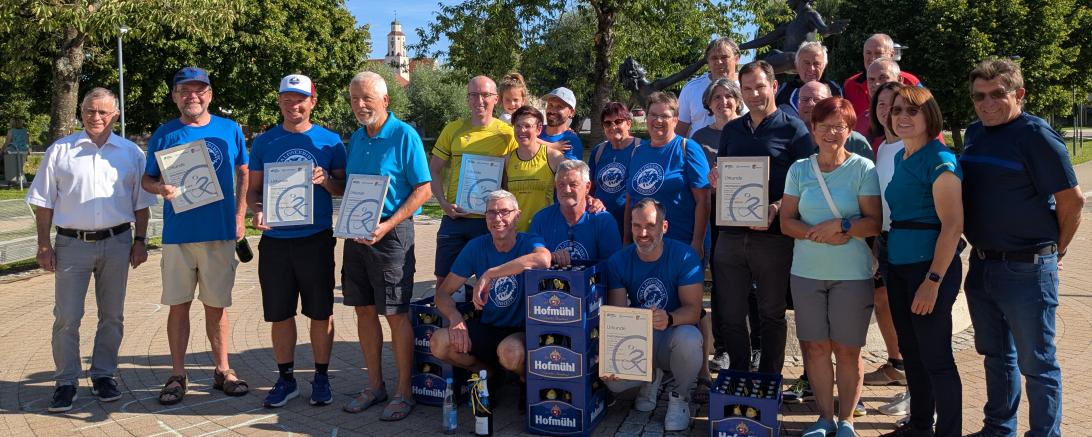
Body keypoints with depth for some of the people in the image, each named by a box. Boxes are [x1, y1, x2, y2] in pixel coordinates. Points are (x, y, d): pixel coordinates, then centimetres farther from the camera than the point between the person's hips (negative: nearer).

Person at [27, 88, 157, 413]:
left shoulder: (131, 153, 6)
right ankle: (66, 382, 11)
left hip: (117, 243, 1)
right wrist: (44, 246, -2)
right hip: (72, 243, -1)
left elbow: (141, 203, 9)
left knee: (112, 316, 9)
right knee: (67, 317, 0)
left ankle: (103, 375, 22)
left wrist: (140, 241, 3)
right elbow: (44, 203, 3)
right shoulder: (60, 151, 3)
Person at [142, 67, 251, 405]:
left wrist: (240, 217, 3)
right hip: (178, 234, 0)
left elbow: (243, 173, 12)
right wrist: (160, 188, -16)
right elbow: (146, 179, 7)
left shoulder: (230, 130, 4)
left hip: (220, 233, 0)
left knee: (216, 305, 8)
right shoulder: (164, 134, 3)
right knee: (179, 305, 6)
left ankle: (222, 370, 21)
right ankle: (177, 375, 17)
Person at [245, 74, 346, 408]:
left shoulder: (329, 141, 2)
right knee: (280, 313, 9)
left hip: (316, 239, -2)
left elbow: (343, 189, 5)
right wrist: (257, 211, -12)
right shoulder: (263, 143, 6)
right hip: (275, 240, 2)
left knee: (320, 312, 6)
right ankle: (286, 379, 23)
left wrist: (326, 180, -17)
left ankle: (321, 378, 21)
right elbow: (252, 189, 9)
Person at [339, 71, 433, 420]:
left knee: (396, 314, -2)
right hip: (356, 233, 7)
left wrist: (386, 226, -19)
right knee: (364, 310, 11)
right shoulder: (355, 139, 12)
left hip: (391, 233, -7)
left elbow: (423, 189, -13)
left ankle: (403, 392, 9)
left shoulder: (404, 135, -9)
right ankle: (374, 385, 24)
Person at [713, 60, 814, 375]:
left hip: (774, 235, -4)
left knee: (772, 314, 8)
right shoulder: (731, 130, 15)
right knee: (730, 314, 8)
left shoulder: (793, 129, 0)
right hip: (730, 234, 4)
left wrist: (776, 208, -21)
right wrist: (715, 180, -1)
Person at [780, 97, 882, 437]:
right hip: (807, 271, 3)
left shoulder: (863, 168, -3)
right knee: (815, 346, 5)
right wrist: (817, 234, -13)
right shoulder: (799, 169, 6)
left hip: (852, 274, -2)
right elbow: (786, 221, 3)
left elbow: (874, 222, -6)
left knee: (847, 348, 3)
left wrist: (840, 225, -20)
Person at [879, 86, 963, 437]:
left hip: (930, 266, -8)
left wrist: (933, 280, -21)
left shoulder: (940, 161, -13)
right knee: (910, 352, 16)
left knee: (935, 357, 0)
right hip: (898, 265, 8)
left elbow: (952, 225, -18)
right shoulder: (900, 158, 11)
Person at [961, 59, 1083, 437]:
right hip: (981, 265, 8)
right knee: (996, 355, 20)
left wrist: (1054, 250, -2)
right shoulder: (975, 133, 8)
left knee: (1036, 363, 5)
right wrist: (981, 249, 14)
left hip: (1026, 270, -7)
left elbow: (1072, 200, -14)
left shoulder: (1036, 135, -15)